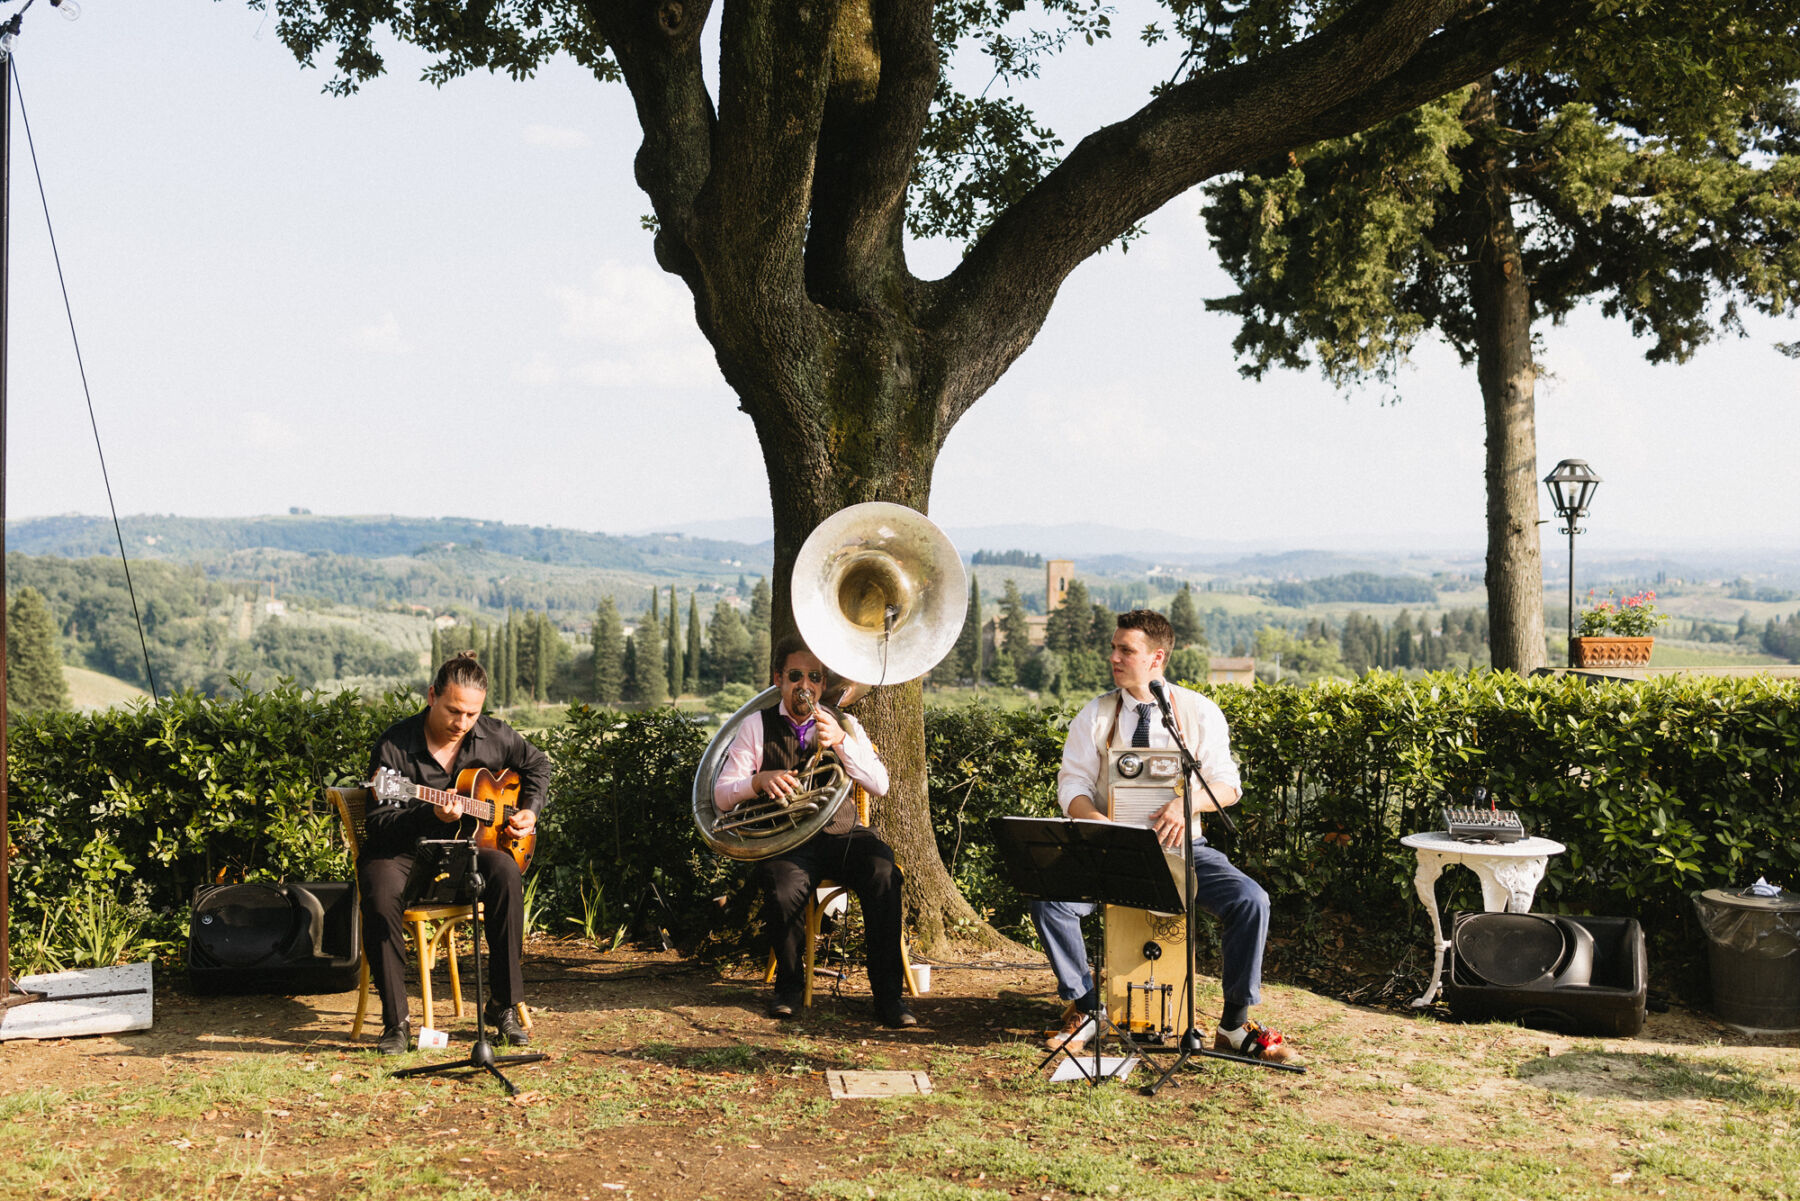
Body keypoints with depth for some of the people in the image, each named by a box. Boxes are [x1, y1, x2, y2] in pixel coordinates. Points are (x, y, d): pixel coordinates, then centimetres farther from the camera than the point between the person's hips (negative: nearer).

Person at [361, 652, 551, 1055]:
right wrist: (432, 815, -32)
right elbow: (379, 825, -15)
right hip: (403, 852, -3)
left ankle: (503, 1006, -20)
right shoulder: (395, 746, -13)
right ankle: (395, 1022, -23)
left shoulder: (494, 736, 0)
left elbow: (536, 764, 21)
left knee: (504, 871, -30)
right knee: (380, 894, -35)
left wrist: (530, 810, 5)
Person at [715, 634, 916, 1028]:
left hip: (841, 833, 2)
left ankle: (888, 992, -19)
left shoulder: (843, 725, 11)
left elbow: (880, 785, -4)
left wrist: (841, 741, -18)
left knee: (883, 874, -30)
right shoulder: (757, 727, 6)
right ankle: (789, 983, -2)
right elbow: (722, 797, 1)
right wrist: (758, 780, -20)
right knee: (783, 895, -33)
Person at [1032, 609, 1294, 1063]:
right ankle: (1084, 1009, -6)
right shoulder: (1096, 715, 4)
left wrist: (1187, 801, -24)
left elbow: (1227, 785, -2)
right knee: (1049, 898, -26)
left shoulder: (1198, 712, 2)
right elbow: (1072, 786, 0)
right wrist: (1098, 822, -23)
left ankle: (1235, 1025, -10)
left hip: (1180, 845, -1)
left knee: (1250, 899, -26)